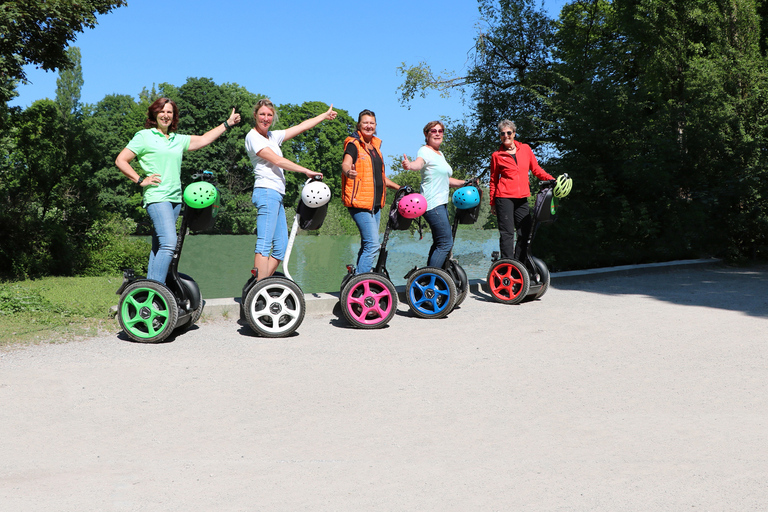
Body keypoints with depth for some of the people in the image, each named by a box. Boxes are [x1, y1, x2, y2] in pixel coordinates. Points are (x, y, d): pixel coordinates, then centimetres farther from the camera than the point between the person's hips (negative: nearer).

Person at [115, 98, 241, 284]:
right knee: (168, 243, -21)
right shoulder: (144, 136, 3)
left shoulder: (178, 139, 18)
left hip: (175, 198, 6)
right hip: (156, 197, -6)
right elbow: (120, 160, 3)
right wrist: (140, 180, -5)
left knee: (158, 247, 7)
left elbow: (204, 139, 27)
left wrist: (227, 124, 28)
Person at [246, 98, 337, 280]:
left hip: (277, 196, 9)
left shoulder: (273, 136, 21)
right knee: (264, 243, -16)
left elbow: (301, 127, 27)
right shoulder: (253, 137, -2)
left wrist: (325, 115, 32)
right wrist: (306, 171, -7)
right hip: (266, 192, -9)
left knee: (281, 247, 2)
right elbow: (277, 160, -9)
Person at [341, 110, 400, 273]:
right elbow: (346, 163, -27)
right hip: (360, 202, -8)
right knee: (372, 245, -15)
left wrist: (399, 188, 28)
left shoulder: (375, 145, 18)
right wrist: (349, 171, -50)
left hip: (375, 202, 8)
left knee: (368, 245, 11)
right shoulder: (353, 144, -7)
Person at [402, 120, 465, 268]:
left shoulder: (440, 155, 20)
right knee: (446, 242, -13)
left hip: (441, 203, 10)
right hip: (432, 204, -10)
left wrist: (464, 183, 27)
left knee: (440, 243, 14)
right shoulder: (425, 151, -8)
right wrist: (409, 165, -54)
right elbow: (419, 163, -32)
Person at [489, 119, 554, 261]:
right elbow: (493, 181, 9)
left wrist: (552, 180, 0)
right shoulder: (497, 155, 4)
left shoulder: (525, 149, 11)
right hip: (504, 197, -4)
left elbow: (536, 169, 15)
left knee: (525, 233, 2)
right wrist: (492, 203, 7)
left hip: (522, 198, 4)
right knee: (507, 233, -6)